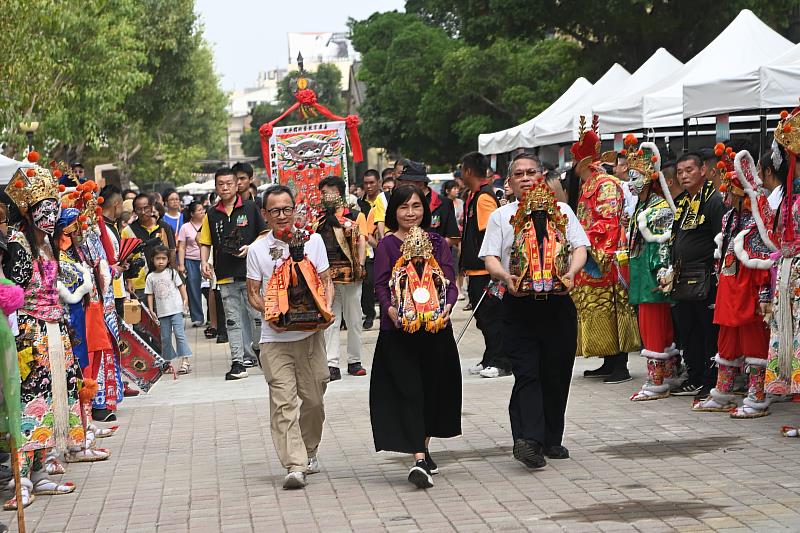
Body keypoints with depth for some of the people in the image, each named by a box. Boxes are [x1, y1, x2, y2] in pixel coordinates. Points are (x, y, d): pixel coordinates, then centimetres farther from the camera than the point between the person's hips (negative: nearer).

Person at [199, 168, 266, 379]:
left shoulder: (250, 208, 1)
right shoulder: (212, 215, 8)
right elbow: (205, 242, 14)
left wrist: (250, 247, -10)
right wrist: (204, 262, -2)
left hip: (250, 273, -2)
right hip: (226, 276, 2)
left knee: (255, 315, 2)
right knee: (233, 320, 2)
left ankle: (251, 354, 18)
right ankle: (238, 362, 2)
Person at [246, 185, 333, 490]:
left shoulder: (313, 240, 8)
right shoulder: (257, 250, 4)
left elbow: (326, 282, 10)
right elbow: (253, 293, 6)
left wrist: (326, 310, -8)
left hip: (311, 333, 2)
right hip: (275, 337, -1)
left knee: (313, 398, 7)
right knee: (283, 401, -10)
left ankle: (309, 452, 30)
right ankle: (294, 466, -15)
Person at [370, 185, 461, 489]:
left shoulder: (438, 243, 11)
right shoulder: (387, 245, 2)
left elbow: (450, 282, 4)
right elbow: (381, 285, -5)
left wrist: (446, 307, -15)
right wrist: (391, 310, -24)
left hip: (436, 328, 3)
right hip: (399, 330, -3)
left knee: (432, 388, 10)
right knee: (409, 390, -9)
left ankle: (423, 449, 27)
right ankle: (420, 461, -16)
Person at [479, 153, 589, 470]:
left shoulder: (562, 211, 15)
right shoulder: (501, 216, 12)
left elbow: (580, 248, 7)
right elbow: (490, 258, 2)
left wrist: (571, 273, -13)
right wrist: (506, 277, -19)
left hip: (559, 301, 2)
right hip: (519, 304, -2)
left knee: (557, 373, 4)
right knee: (526, 373, -12)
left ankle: (551, 440, 15)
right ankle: (527, 439, -22)